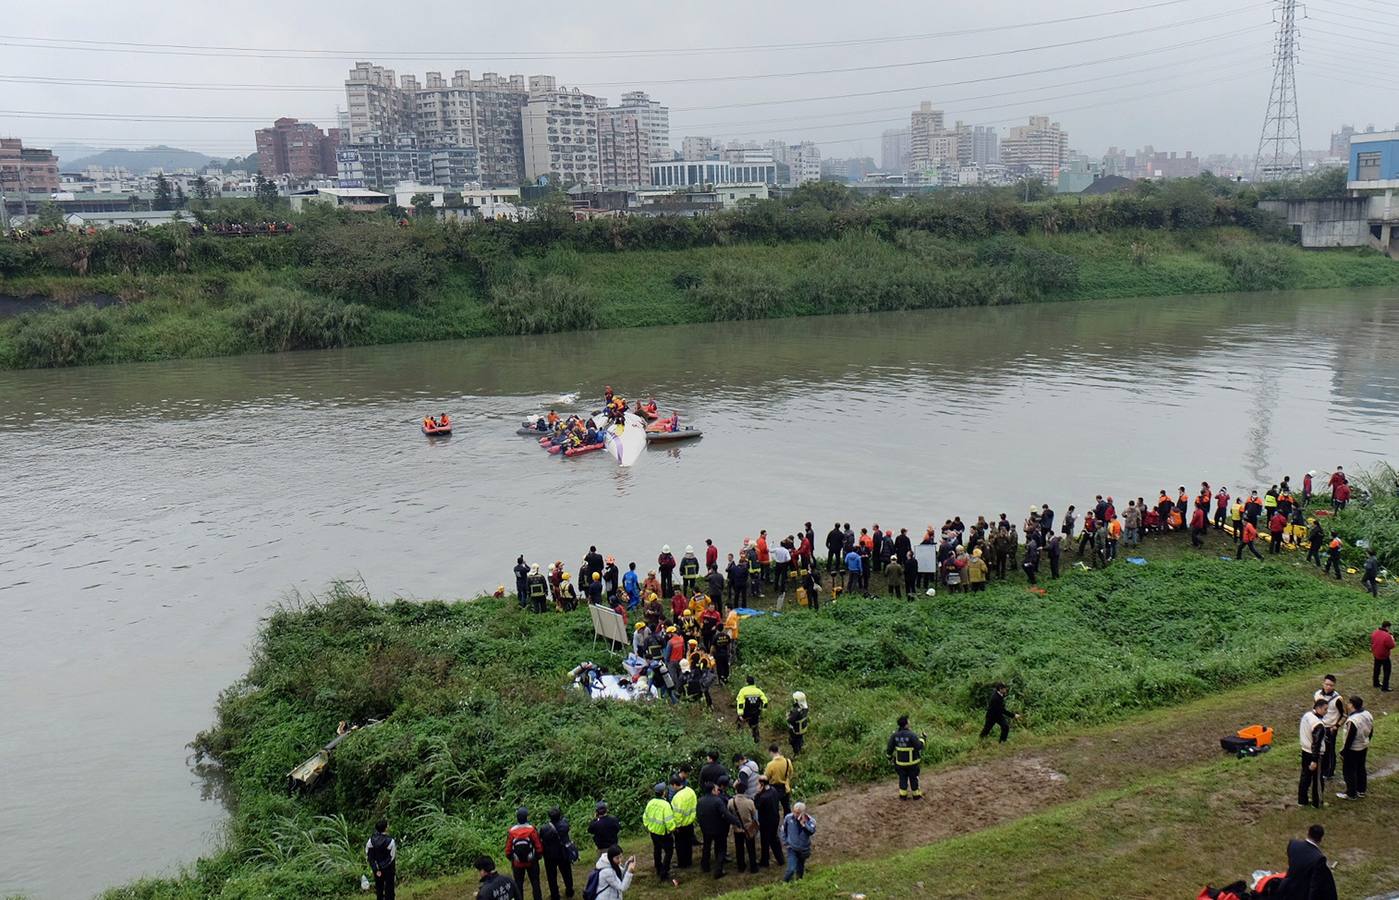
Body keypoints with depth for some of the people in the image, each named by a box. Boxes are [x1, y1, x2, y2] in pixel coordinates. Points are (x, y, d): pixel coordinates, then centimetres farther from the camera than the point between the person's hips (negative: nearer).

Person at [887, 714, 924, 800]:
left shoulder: (895, 735, -11)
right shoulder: (912, 735, -24)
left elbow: (890, 747, -5)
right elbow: (919, 747, -21)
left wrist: (889, 755, 13)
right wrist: (922, 739, -4)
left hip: (900, 761, 3)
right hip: (912, 761, -3)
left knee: (903, 778, 18)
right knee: (913, 778, 15)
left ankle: (903, 795, 24)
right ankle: (916, 795, 29)